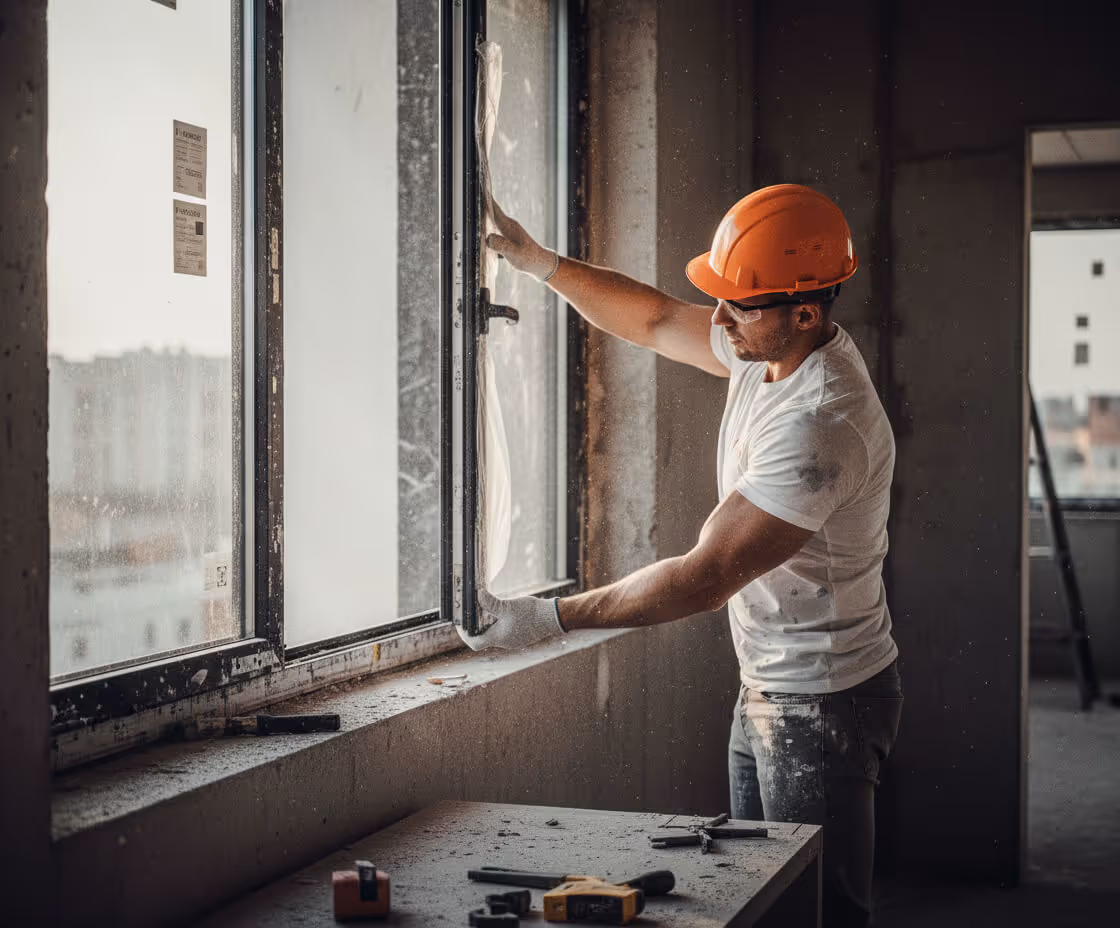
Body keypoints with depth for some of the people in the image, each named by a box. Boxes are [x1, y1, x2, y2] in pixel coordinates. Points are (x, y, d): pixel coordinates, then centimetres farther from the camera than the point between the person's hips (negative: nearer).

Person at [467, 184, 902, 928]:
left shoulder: (822, 425, -30)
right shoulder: (768, 352, 0)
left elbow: (706, 578, -29)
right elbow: (655, 320, 18)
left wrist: (549, 619, -25)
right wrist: (541, 263, 10)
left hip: (823, 706, -9)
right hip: (765, 691, 10)